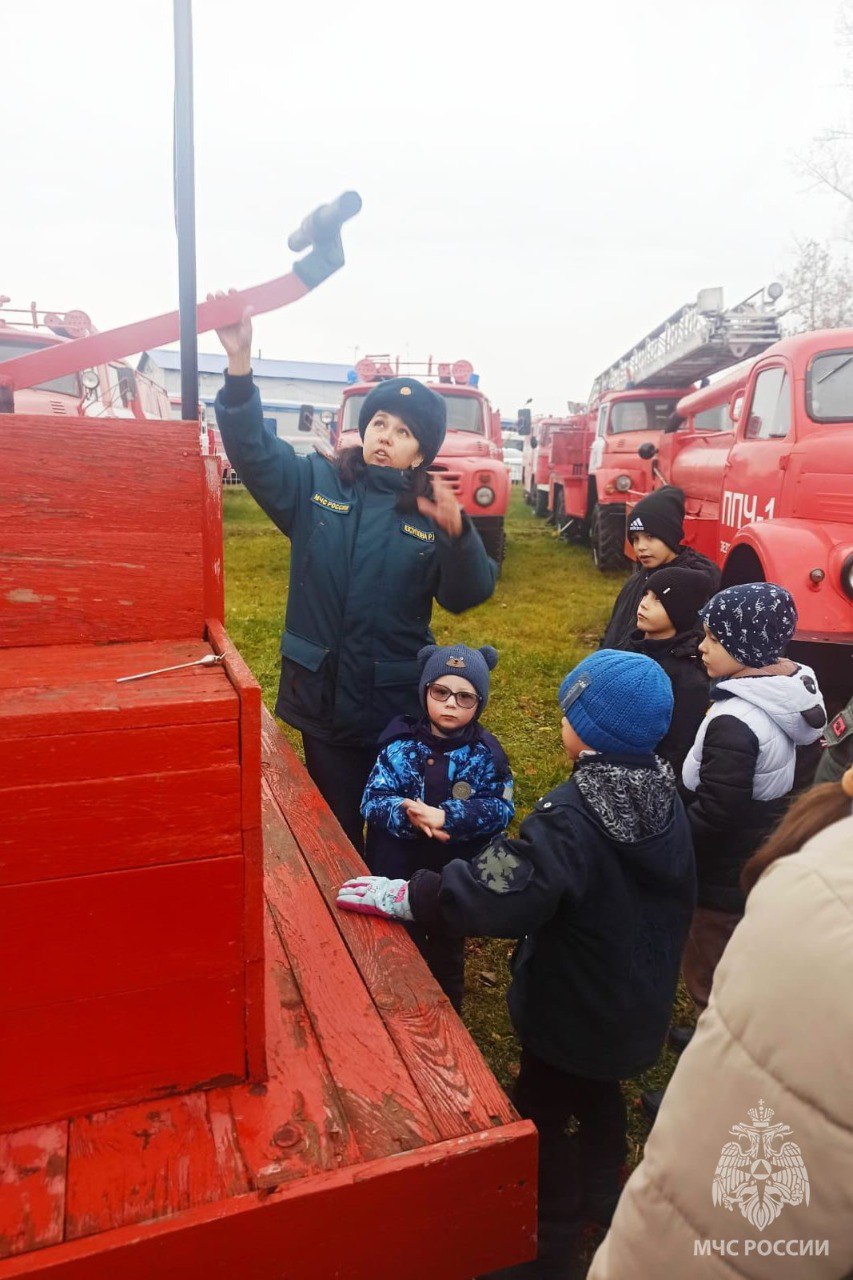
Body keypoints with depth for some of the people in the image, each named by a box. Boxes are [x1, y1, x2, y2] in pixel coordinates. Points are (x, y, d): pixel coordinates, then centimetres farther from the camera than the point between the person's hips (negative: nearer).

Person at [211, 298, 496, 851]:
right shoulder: (316, 483, 1)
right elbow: (252, 449, -10)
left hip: (400, 702, -1)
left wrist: (457, 532, -28)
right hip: (321, 693, 1)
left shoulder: (430, 511, -3)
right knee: (335, 828, 17)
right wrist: (240, 364, -23)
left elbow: (468, 595, -10)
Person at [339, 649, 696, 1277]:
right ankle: (602, 1195, 52)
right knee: (599, 1092, 30)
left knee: (542, 1112, 17)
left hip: (574, 1013, -7)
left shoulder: (573, 814, -33)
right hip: (642, 1005, 7)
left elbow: (503, 891, -44)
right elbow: (679, 901, 4)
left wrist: (410, 896, -36)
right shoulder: (665, 798, -9)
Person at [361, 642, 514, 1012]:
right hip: (398, 874, 0)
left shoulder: (486, 754, -10)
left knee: (448, 954, 22)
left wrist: (446, 817, -32)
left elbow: (500, 809, -18)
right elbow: (373, 799, -16)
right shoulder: (401, 743, -11)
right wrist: (409, 816, -36)